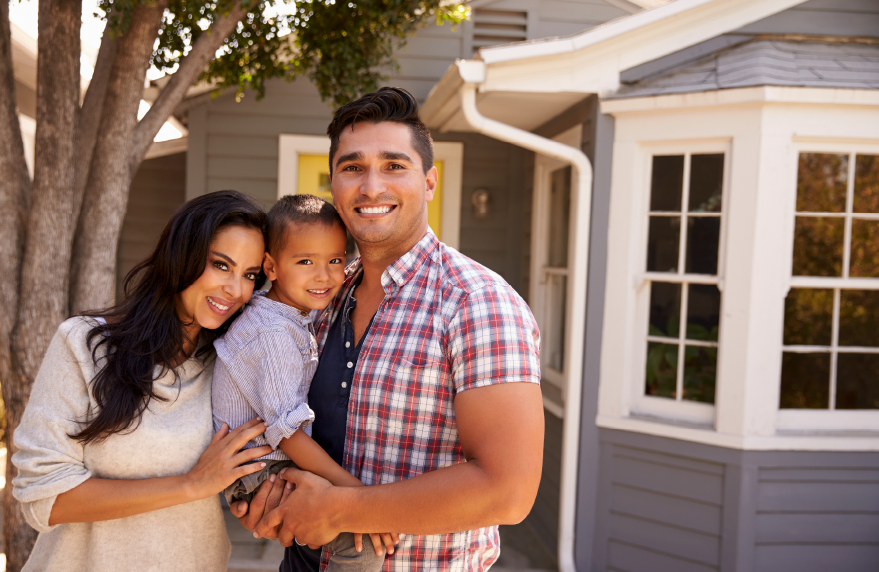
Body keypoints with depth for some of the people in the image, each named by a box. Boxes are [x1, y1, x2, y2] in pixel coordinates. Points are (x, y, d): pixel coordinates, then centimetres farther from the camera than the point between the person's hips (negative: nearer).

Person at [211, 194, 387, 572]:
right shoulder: (275, 333, -21)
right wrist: (350, 486, -26)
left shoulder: (292, 319, 10)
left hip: (281, 461, 10)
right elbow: (285, 428, -25)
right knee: (362, 539, -24)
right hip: (258, 473, -10)